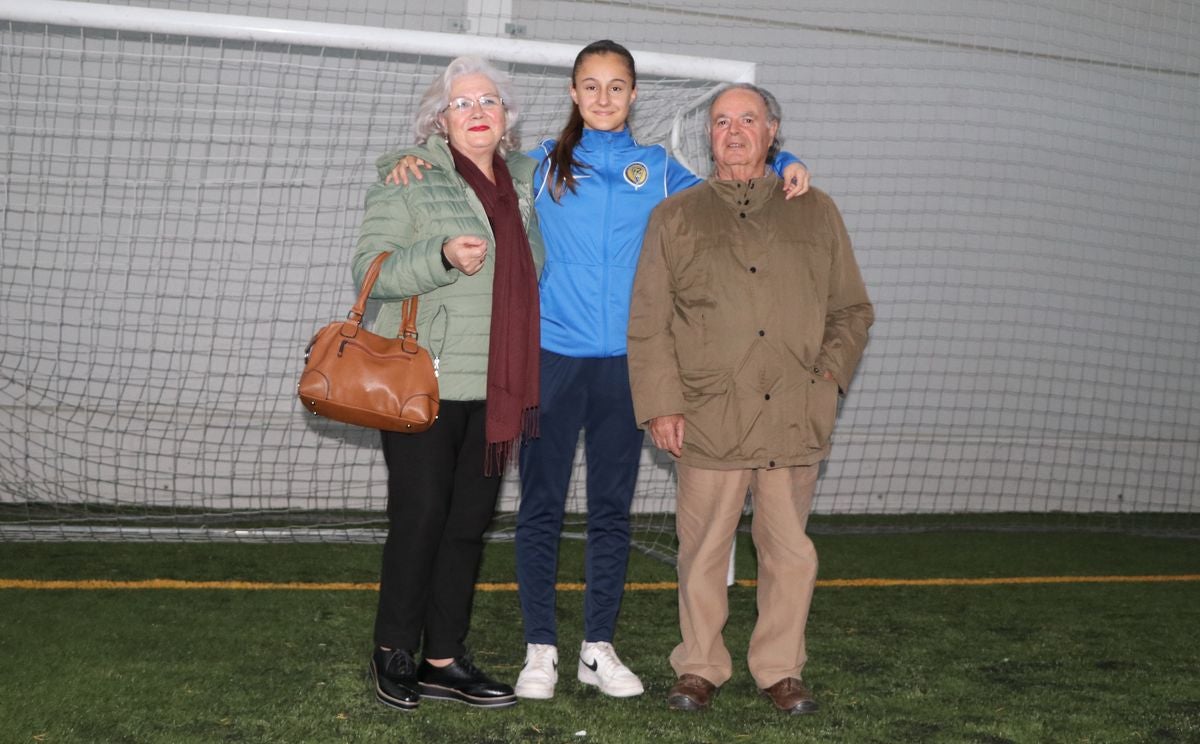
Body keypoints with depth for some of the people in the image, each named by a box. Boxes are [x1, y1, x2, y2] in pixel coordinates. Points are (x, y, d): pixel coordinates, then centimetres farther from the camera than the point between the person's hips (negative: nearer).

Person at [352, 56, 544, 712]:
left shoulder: (524, 179, 14)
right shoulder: (408, 177, -2)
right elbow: (368, 268, -10)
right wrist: (443, 256, -23)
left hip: (498, 388, 6)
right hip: (426, 381, -5)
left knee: (470, 524, 8)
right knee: (420, 518, -3)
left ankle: (443, 659, 17)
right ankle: (393, 652, 12)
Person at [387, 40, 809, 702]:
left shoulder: (658, 169, 10)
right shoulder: (543, 164, 7)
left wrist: (783, 167, 6)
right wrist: (421, 161, -1)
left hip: (625, 361, 1)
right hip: (552, 355, -1)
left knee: (612, 509, 6)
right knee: (541, 505, 1)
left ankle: (599, 647, 17)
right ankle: (540, 648, 10)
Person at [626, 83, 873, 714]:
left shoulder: (816, 213, 13)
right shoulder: (675, 217, 9)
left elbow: (852, 308, 17)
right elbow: (649, 323, 5)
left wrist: (829, 376, 2)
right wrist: (661, 405, -3)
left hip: (794, 419, 1)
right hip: (710, 418, -1)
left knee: (789, 549, 6)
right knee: (704, 550, 4)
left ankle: (780, 669, 18)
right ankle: (699, 669, 18)